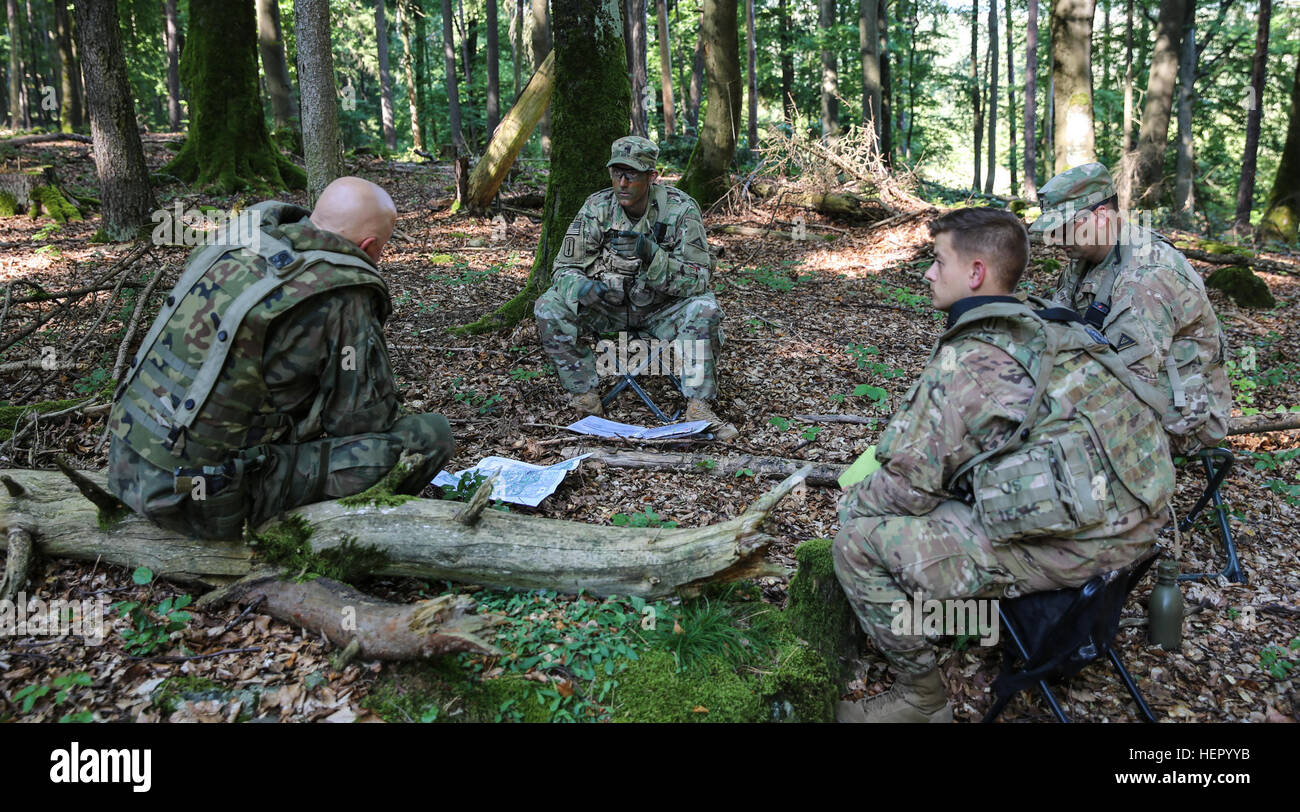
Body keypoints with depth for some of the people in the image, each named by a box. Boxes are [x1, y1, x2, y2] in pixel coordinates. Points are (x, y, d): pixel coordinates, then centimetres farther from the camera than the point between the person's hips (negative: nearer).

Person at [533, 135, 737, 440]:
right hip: (607, 305, 2)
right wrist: (580, 288, -32)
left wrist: (652, 256, -38)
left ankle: (698, 407, -20)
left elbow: (697, 279, -21)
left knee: (704, 309, -31)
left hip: (661, 308, -2)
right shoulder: (597, 207, -11)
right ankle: (587, 400, -12)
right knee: (549, 307, -20)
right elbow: (565, 268, -7)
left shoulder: (680, 209, -17)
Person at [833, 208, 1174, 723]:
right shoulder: (1046, 331, 14)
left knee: (859, 541, -4)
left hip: (1068, 543, -10)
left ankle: (922, 698, 9)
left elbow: (908, 483, -14)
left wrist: (851, 502, 8)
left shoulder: (966, 358, -14)